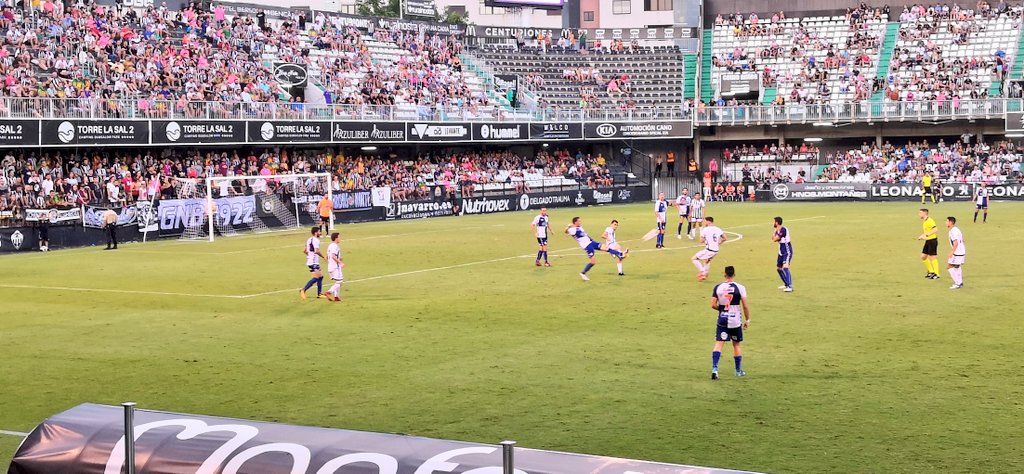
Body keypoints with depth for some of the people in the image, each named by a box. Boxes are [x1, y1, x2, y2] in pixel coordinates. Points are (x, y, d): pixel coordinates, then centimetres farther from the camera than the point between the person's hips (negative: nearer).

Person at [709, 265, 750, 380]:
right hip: (735, 321, -1)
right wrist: (747, 320, 5)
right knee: (736, 345, 14)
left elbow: (713, 305, -3)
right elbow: (745, 306, -7)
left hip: (722, 320, 1)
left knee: (718, 344, -1)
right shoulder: (740, 288, -8)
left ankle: (714, 368, -18)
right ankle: (739, 371, 25)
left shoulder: (717, 287, -2)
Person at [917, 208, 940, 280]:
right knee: (923, 256, 11)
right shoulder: (924, 221, 13)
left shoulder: (929, 221, -17)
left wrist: (926, 235, -27)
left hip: (932, 240, -10)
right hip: (928, 241, 10)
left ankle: (936, 274, 3)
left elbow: (935, 230, -27)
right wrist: (922, 236, 13)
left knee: (932, 257, -4)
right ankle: (931, 271, 22)